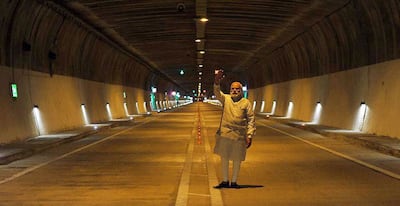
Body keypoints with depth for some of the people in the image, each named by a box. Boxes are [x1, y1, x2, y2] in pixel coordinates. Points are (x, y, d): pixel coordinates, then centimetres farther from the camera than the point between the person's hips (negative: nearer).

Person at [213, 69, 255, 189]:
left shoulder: (246, 103, 2)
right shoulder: (226, 99, 6)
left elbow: (251, 120, 1)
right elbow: (217, 93, -14)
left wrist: (249, 136, -6)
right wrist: (217, 81, -34)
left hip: (239, 135, -1)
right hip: (224, 134, 1)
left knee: (237, 159, 7)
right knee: (224, 157, 8)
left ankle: (234, 181, 21)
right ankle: (225, 181, 22)